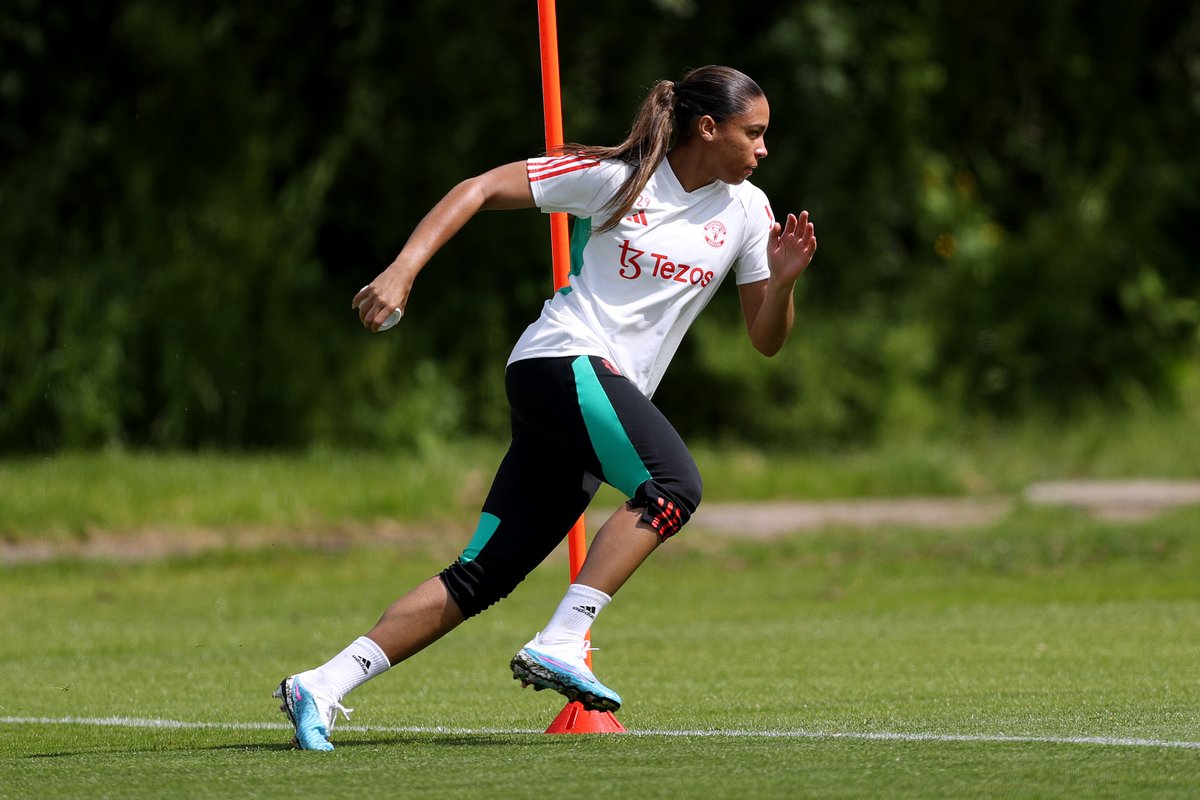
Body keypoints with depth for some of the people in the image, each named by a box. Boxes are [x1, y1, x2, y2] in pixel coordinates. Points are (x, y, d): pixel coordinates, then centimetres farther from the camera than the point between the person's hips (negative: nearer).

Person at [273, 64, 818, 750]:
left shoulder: (746, 209, 12)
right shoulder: (614, 177, -3)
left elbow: (767, 340, 15)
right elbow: (480, 189, -1)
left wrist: (782, 282, -7)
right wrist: (404, 269, -12)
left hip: (608, 399, 6)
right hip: (562, 362, -6)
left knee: (482, 577, -3)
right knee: (675, 482, -30)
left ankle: (320, 689, -3)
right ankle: (560, 646, -32)